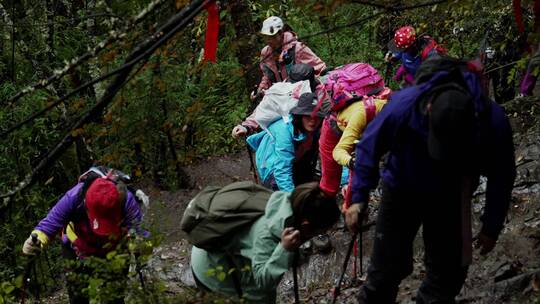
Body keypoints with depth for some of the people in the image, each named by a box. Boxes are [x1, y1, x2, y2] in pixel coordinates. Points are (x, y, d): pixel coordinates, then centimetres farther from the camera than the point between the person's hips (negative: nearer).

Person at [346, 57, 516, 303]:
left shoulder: (493, 122, -31)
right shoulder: (403, 106, -35)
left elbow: (501, 177, -11)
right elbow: (368, 148, -15)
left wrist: (492, 227, -2)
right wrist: (359, 198, -16)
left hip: (450, 200, 1)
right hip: (402, 191, -1)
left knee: (446, 275, 6)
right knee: (387, 268, 4)